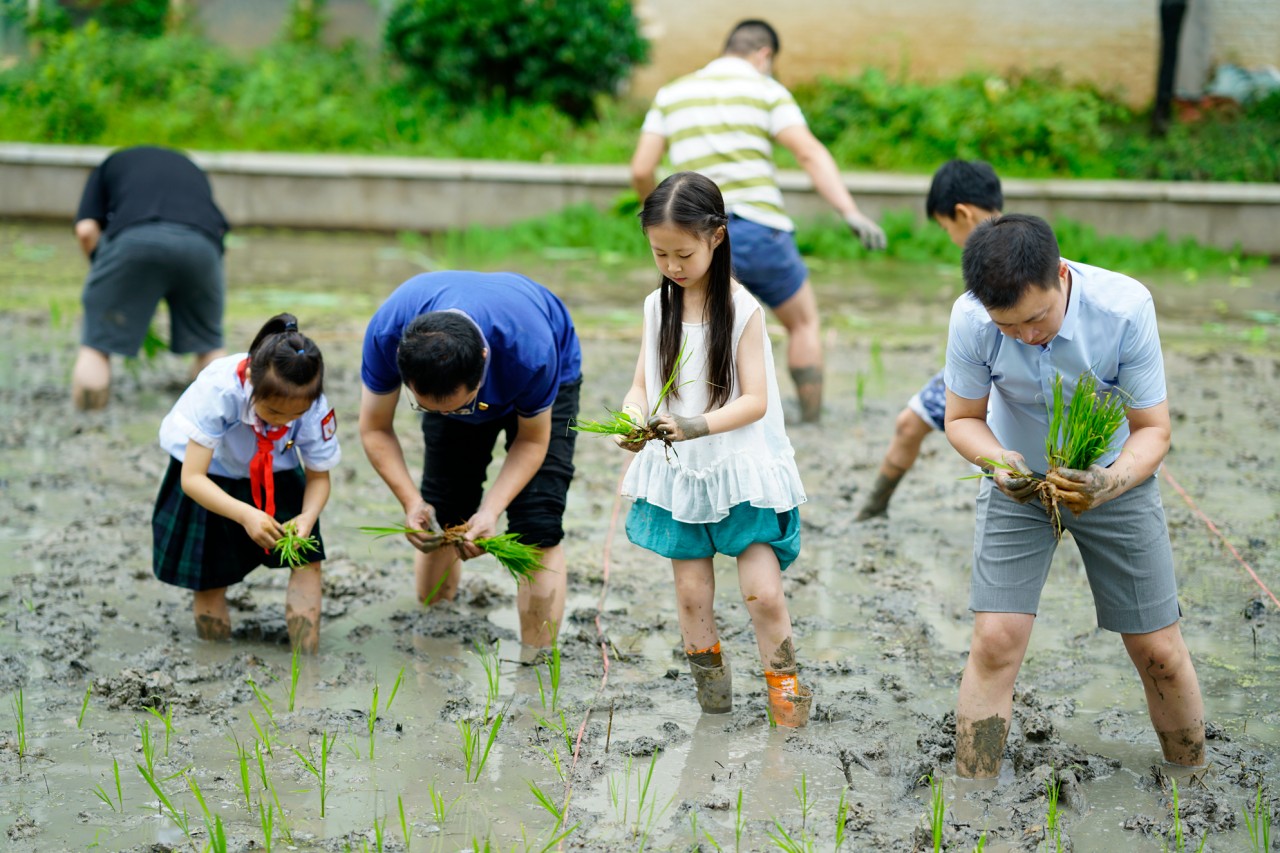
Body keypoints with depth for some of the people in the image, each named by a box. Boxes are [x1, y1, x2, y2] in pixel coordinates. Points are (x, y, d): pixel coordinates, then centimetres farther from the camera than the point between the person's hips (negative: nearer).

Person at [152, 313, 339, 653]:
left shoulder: (315, 407, -30)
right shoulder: (219, 390, -40)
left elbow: (318, 476, -14)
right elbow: (192, 478, -38)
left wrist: (308, 516, -36)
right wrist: (245, 514, -53)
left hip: (275, 476, 2)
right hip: (210, 478, -2)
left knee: (308, 560, -11)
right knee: (209, 582, -2)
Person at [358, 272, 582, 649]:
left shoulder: (530, 352, -44)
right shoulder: (386, 334, -38)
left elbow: (532, 441, -23)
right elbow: (375, 429, -20)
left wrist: (490, 511, -36)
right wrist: (412, 502, -33)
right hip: (447, 376, 3)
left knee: (537, 528, -15)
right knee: (440, 517, 0)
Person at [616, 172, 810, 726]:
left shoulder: (742, 309, -11)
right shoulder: (658, 307, 3)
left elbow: (755, 400, -14)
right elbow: (642, 384, 5)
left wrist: (698, 425, -29)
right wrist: (634, 418, -18)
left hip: (742, 471, -4)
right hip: (679, 473, 4)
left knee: (764, 593, -6)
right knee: (692, 593, 8)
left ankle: (784, 681, 14)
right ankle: (709, 680, 26)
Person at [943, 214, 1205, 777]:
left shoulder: (1125, 307, -29)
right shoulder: (971, 319, -26)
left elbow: (1153, 428, -19)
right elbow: (963, 417, -9)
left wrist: (1112, 483, -40)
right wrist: (997, 460, -32)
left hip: (1114, 479, 0)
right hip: (1019, 483, 0)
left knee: (1159, 653, 3)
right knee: (995, 642, -12)